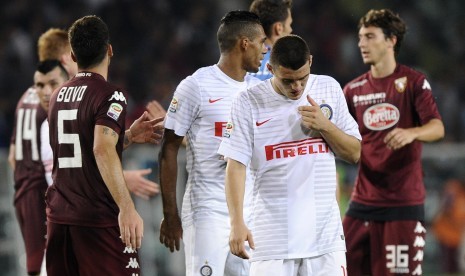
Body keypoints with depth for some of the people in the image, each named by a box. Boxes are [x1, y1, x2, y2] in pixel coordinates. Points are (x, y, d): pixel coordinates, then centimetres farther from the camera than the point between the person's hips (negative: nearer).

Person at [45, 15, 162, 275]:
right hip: (99, 218, -7)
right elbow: (103, 151, -25)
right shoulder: (111, 95, -10)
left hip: (59, 215, 7)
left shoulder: (59, 96, 12)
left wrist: (128, 136, 21)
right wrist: (127, 208, -28)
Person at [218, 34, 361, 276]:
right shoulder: (248, 102, -3)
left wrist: (325, 125, -8)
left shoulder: (329, 88, 7)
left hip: (325, 232, 3)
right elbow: (236, 166, -7)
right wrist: (237, 223, -18)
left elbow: (354, 153, 10)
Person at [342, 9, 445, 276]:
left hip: (404, 202, -4)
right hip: (364, 201, 4)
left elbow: (437, 128, -13)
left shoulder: (413, 81, -1)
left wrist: (411, 133, -33)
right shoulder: (354, 89, 10)